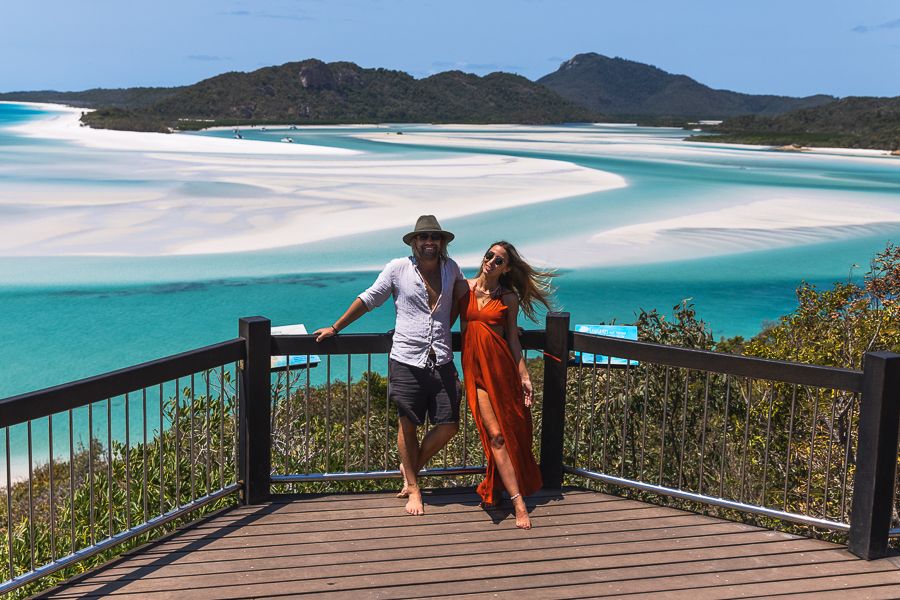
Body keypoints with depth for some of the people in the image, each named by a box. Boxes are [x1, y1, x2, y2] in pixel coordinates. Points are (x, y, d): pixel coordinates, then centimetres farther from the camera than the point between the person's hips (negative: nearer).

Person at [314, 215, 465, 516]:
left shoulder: (451, 268, 8)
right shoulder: (398, 268, 0)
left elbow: (462, 292, 30)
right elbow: (368, 299, 7)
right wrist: (335, 328, 10)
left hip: (442, 362, 3)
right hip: (407, 361, -3)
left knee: (449, 425, 1)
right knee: (408, 425, 4)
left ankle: (410, 467, 26)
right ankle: (413, 487, 20)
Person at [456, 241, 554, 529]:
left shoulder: (509, 297, 3)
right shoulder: (464, 288, 3)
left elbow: (512, 338, 5)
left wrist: (524, 376, 0)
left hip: (502, 364, 1)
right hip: (475, 367, -1)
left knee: (512, 432, 4)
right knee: (496, 434, -7)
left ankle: (492, 489, 26)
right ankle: (518, 502, -7)